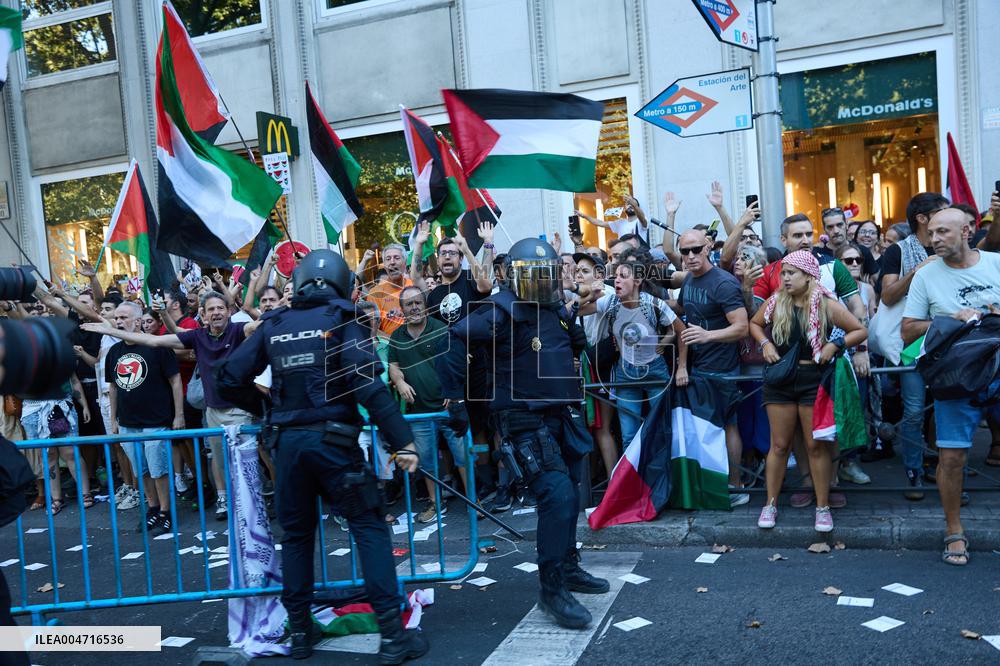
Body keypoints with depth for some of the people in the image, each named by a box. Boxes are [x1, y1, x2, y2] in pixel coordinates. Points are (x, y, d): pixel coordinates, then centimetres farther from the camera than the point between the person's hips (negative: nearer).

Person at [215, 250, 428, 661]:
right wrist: (402, 440, -16)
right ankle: (392, 634, -1)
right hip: (332, 439, -4)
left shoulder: (273, 325, 9)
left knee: (296, 534, 18)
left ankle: (299, 630, 26)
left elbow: (229, 379, 9)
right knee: (369, 528, 2)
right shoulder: (340, 319, -4)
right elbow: (367, 385, -16)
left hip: (287, 441, 4)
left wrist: (261, 405, 27)